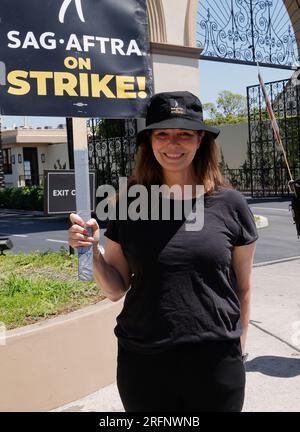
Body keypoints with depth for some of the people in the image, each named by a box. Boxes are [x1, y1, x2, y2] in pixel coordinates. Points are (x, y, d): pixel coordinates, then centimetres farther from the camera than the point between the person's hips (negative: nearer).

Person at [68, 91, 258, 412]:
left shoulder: (230, 204, -4)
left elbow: (243, 287, 5)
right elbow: (116, 289, 2)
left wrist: (238, 348, 6)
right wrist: (92, 252, -14)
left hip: (216, 362, 0)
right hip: (141, 363, 1)